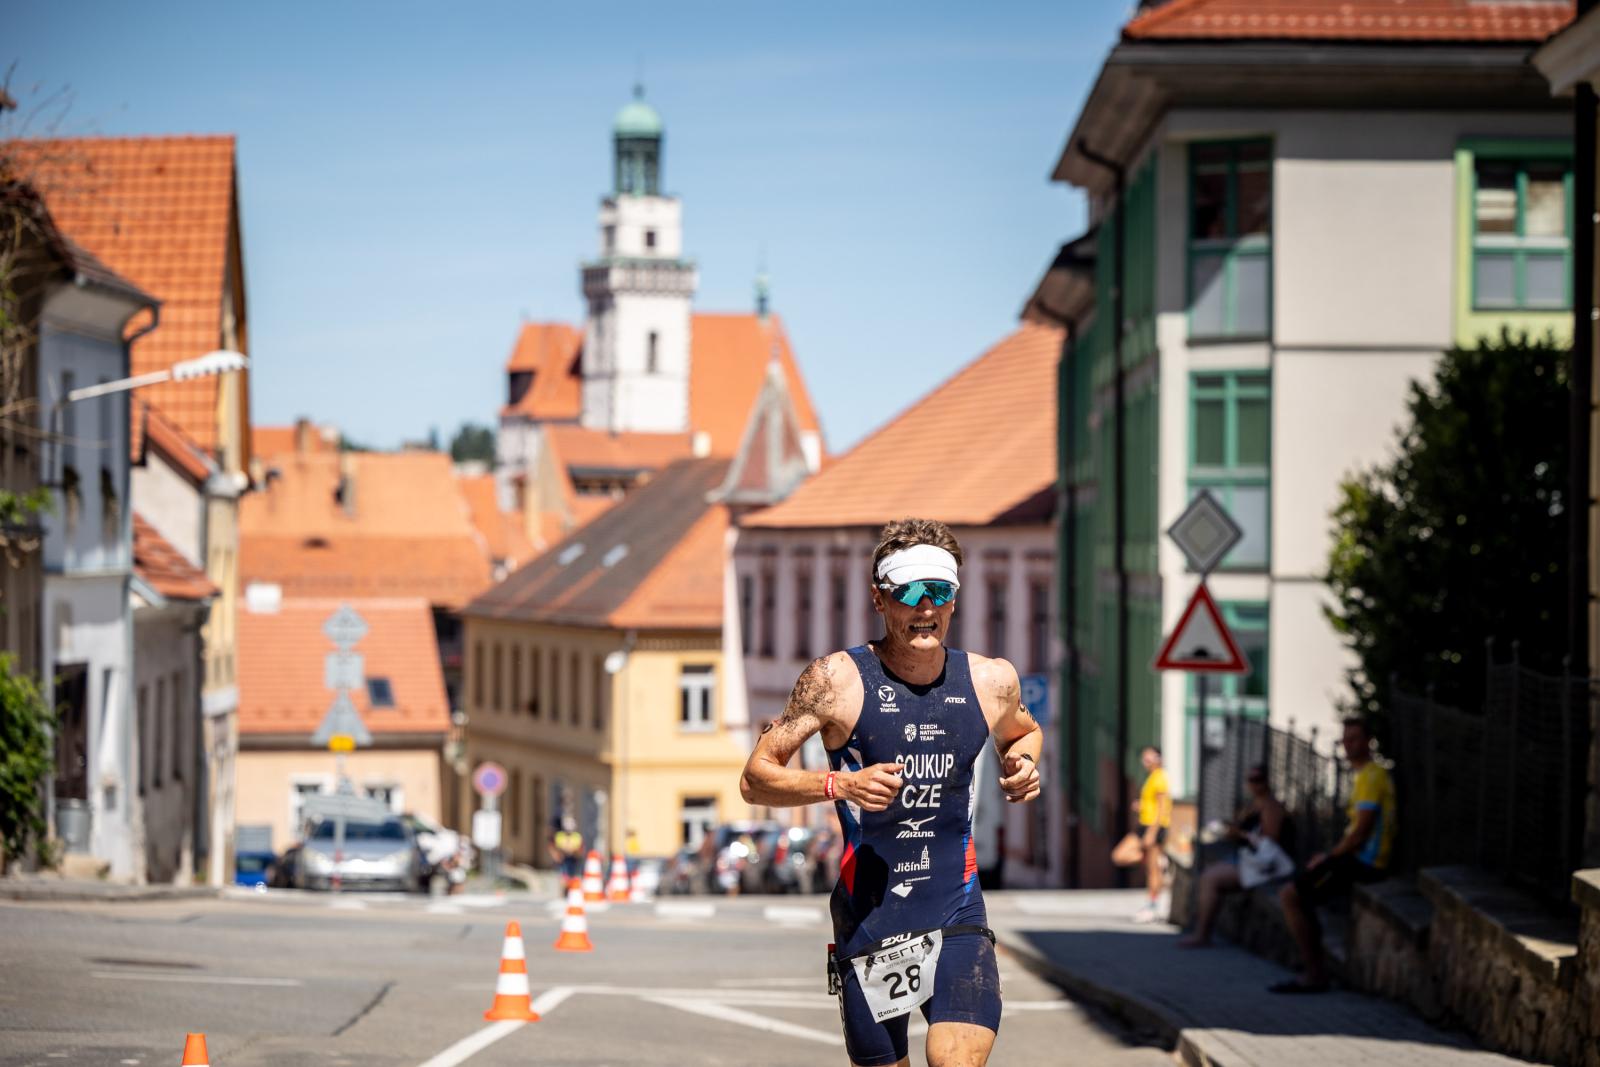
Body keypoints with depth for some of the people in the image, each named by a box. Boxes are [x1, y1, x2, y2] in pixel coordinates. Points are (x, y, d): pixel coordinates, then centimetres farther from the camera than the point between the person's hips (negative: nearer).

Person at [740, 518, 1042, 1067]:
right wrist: (838, 784, -22)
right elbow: (755, 779, -5)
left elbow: (1023, 732, 27)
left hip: (957, 917, 1)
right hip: (868, 917, -1)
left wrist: (1022, 765, 4)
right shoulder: (837, 680, -7)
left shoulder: (991, 681, 3)